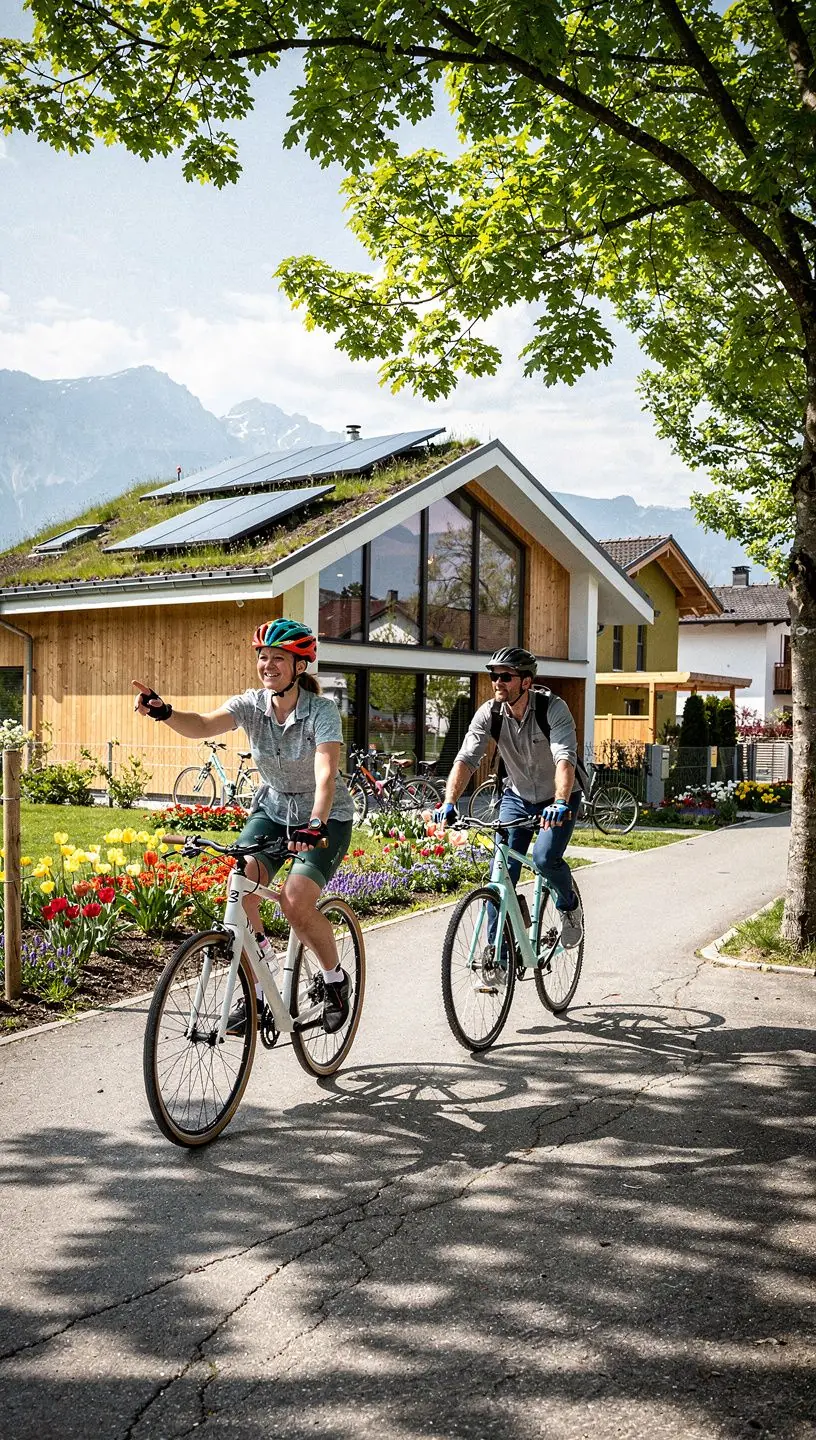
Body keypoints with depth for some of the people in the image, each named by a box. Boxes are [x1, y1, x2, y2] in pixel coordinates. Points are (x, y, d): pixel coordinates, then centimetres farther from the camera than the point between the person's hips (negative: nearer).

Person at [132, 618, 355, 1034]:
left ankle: (335, 979, 5)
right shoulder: (251, 705, -10)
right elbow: (203, 725, -28)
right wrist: (164, 712, -49)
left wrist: (315, 824, -52)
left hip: (325, 817, -4)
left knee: (295, 901, -24)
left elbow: (326, 773, -35)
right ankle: (255, 991, -3)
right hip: (272, 809, 4)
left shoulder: (322, 711, -21)